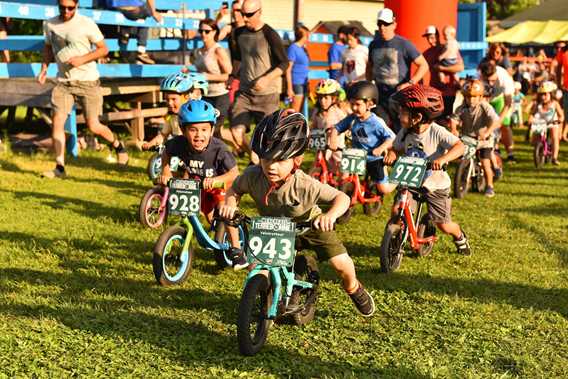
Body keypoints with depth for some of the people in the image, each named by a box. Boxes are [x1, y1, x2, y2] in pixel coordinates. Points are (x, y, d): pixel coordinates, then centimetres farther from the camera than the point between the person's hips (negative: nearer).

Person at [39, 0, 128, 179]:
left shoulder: (86, 24, -9)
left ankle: (117, 145, 28)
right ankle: (59, 167, 1)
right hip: (63, 82, 4)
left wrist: (82, 59, -18)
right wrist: (44, 67, 2)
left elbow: (103, 49, -4)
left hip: (87, 81, -4)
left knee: (93, 126, -3)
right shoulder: (49, 24, 4)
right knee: (57, 122, -8)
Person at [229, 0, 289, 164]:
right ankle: (254, 159, 20)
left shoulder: (270, 35, -13)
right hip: (245, 92, 4)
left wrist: (266, 79, -23)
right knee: (236, 132, -7)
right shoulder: (239, 33, 5)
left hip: (268, 93, -4)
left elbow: (284, 63, -12)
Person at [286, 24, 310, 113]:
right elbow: (288, 69, -13)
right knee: (295, 112, -9)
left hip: (304, 83, 8)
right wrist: (289, 88, -17)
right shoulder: (293, 48, -10)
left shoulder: (303, 48, 13)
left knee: (300, 111, 11)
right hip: (296, 83, -8)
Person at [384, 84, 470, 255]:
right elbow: (396, 148, 7)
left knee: (443, 225, 2)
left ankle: (459, 237, 39)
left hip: (436, 184, -4)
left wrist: (443, 159, -45)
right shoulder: (405, 132, -4)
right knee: (396, 211, -16)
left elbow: (460, 146, -28)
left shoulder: (436, 132, -21)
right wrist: (391, 155, -17)